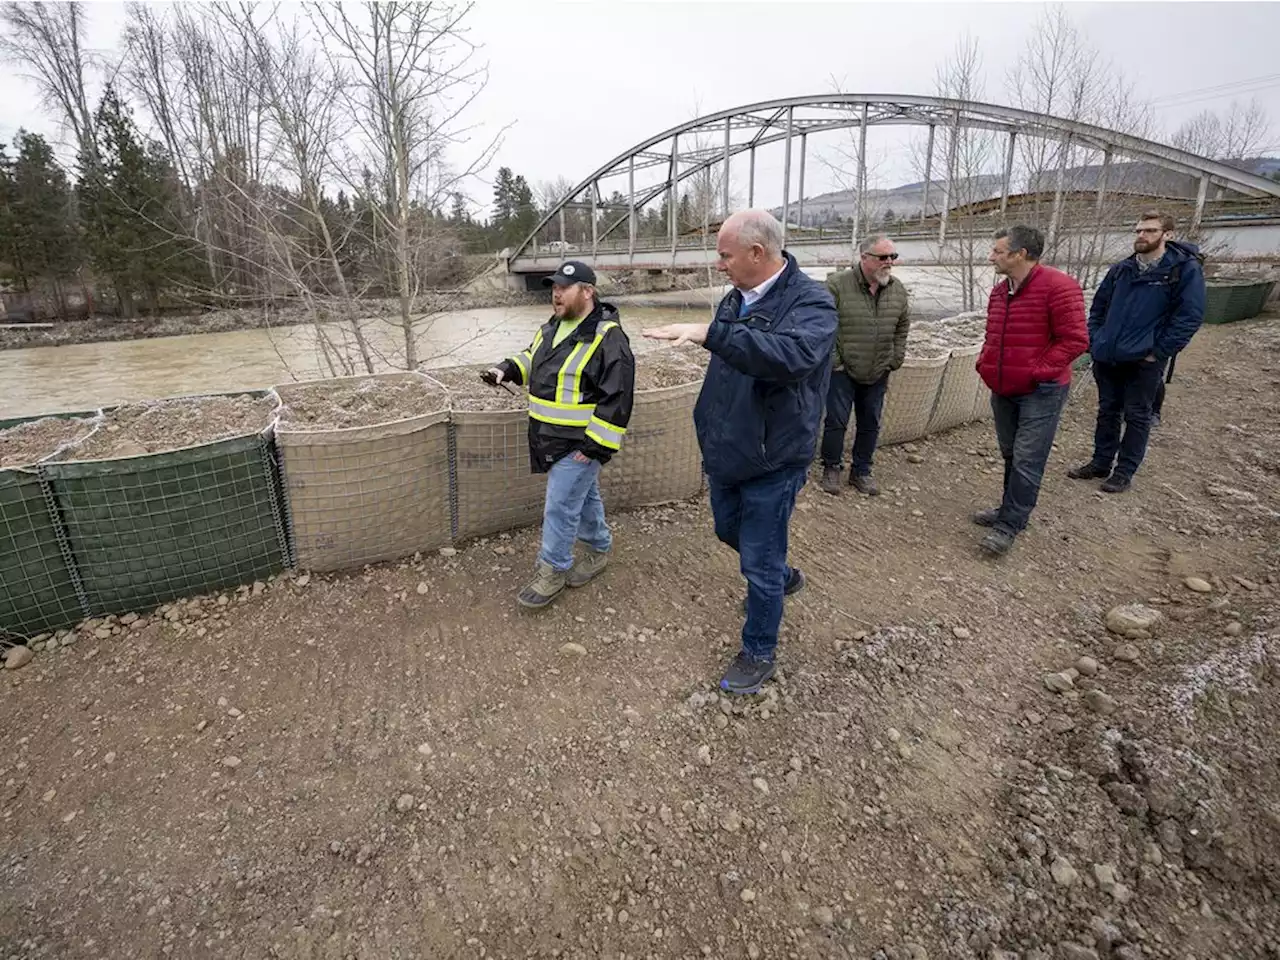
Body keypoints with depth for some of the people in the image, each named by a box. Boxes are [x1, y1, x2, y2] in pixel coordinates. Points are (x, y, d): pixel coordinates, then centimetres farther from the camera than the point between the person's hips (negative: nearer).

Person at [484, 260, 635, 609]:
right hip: (551, 439, 8)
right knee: (584, 497, 22)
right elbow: (532, 360, 26)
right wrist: (507, 369, 5)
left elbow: (617, 400, -22)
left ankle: (552, 570, 15)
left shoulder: (608, 338, -19)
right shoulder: (551, 329, 8)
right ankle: (600, 547, 40)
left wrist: (595, 446, -22)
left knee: (559, 507, -1)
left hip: (579, 444, -8)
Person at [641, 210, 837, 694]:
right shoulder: (734, 299, 5)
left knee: (759, 563, 3)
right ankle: (782, 576, 55)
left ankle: (759, 651, 26)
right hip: (727, 453, 8)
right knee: (729, 531, 26)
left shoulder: (810, 302, -19)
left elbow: (793, 354, -41)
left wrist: (711, 333, -45)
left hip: (773, 461, -8)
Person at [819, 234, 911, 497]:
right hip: (842, 370, -5)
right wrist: (833, 361, -12)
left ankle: (861, 471, 26)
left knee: (870, 424, 11)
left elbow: (902, 328, 16)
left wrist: (895, 361, 10)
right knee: (836, 421, 0)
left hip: (878, 374, 5)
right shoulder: (837, 285, -13)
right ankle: (831, 469, 19)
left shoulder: (898, 290, 4)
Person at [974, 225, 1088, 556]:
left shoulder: (1057, 286, -16)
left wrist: (1036, 371, -20)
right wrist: (984, 363, 5)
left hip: (1040, 392, -8)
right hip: (1003, 390, 8)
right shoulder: (999, 291, 8)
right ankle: (1011, 511, 30)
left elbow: (1074, 339, -18)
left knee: (1026, 462, -5)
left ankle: (1009, 525, 1)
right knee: (1011, 456, 17)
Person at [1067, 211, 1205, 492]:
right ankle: (1101, 463, 27)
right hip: (1107, 358, 5)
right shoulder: (1121, 269, 9)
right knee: (1107, 412, 14)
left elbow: (1190, 316, -12)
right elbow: (1098, 307, 17)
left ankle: (1124, 472, 15)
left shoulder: (1185, 268, -7)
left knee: (1137, 417, 5)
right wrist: (1094, 341, 5)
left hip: (1144, 361, -5)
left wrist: (1158, 352, -15)